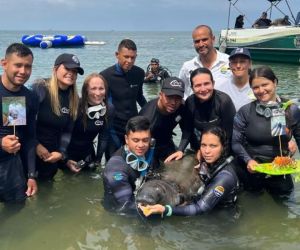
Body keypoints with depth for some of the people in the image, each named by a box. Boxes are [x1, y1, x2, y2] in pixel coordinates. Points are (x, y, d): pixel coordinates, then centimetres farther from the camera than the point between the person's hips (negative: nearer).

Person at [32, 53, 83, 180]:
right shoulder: (39, 89, -14)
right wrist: (35, 144, -14)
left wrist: (61, 152, -6)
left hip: (52, 155, 5)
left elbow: (67, 131, 5)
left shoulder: (74, 99, 3)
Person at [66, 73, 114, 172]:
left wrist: (98, 160, -6)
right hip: (67, 152, -3)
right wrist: (67, 160, -23)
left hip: (87, 153, 4)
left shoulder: (109, 110, -12)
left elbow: (103, 137, -4)